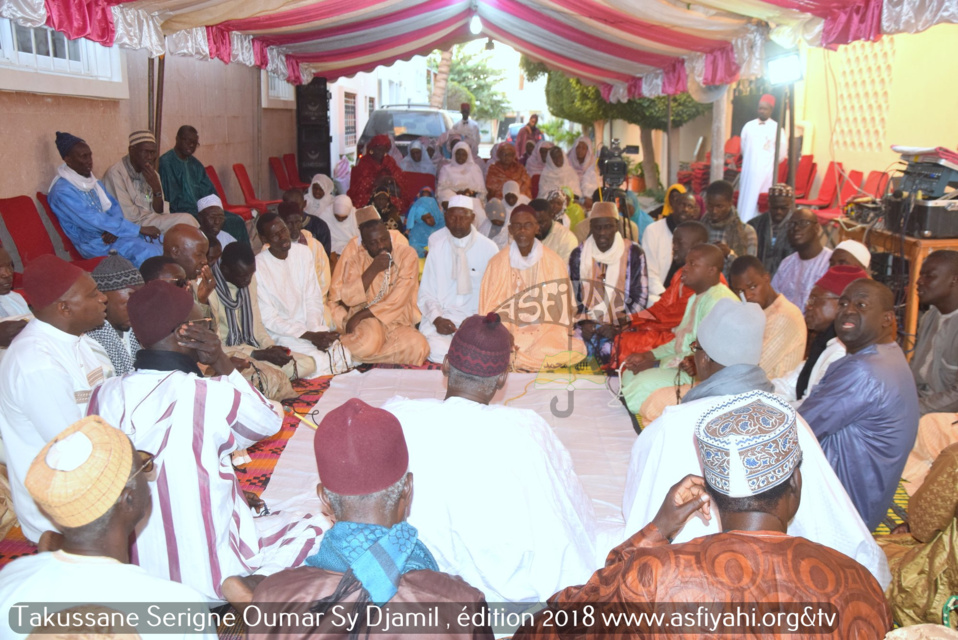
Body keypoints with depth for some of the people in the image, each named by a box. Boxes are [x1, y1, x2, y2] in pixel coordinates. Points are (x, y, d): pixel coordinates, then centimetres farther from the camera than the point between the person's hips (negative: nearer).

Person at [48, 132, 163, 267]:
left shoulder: (92, 181, 13)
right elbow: (95, 221, -22)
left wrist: (114, 229, -11)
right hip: (93, 242, -8)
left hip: (109, 234, 8)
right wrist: (140, 229, -23)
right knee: (148, 252, -28)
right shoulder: (62, 191, -15)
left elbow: (114, 206, 14)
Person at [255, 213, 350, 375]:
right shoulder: (259, 266, -14)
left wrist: (315, 332, -13)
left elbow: (313, 299, 5)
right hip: (281, 333, -5)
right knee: (320, 362, -28)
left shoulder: (303, 252, 3)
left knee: (344, 355, -17)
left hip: (312, 326, 5)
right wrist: (311, 336, -19)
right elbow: (269, 319, -12)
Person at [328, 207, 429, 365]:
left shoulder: (407, 254, -5)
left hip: (396, 320, 2)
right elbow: (347, 298, -8)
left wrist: (361, 315, -16)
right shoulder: (353, 254, -1)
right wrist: (373, 270, -19)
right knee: (368, 342, -37)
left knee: (418, 346, -29)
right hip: (363, 322, -2)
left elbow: (398, 301, -11)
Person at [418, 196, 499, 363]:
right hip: (441, 315, 0)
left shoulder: (489, 248, 1)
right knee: (439, 352, -29)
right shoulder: (437, 246, 3)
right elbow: (426, 291, 5)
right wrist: (436, 318, -13)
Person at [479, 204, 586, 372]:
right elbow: (490, 309, 0)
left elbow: (563, 308, 4)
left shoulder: (554, 262, 6)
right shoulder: (498, 262, 4)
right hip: (508, 331, -2)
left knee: (577, 350, -26)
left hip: (546, 332, 2)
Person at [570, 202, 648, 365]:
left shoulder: (633, 253, 2)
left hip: (620, 326, -2)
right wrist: (583, 322, -5)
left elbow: (640, 298, 1)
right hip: (587, 326, 2)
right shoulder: (578, 254, 9)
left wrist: (619, 327, -10)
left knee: (609, 352, -31)